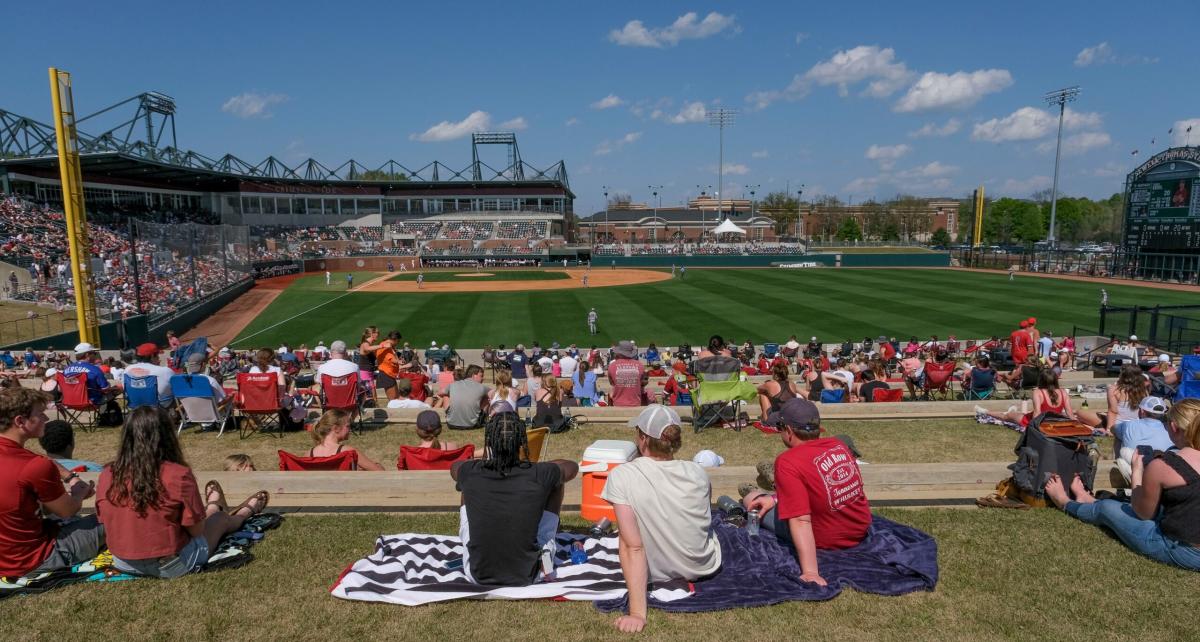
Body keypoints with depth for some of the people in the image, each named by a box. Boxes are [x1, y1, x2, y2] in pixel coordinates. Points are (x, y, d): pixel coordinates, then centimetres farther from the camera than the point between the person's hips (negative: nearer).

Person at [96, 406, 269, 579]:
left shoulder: (107, 476, -10)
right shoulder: (178, 475, -25)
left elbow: (106, 522, 5)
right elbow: (196, 530, -17)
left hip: (123, 564, 5)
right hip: (172, 567, -5)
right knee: (221, 519, 25)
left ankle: (211, 508, 62)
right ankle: (245, 512, 57)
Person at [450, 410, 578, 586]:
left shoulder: (471, 473, -14)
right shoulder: (538, 475, -17)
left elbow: (454, 467, 14)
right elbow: (572, 467, 7)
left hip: (477, 576, 1)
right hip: (526, 577, -1)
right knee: (556, 482, 10)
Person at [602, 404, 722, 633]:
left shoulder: (621, 476, -25)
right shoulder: (697, 472, -14)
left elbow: (632, 547, -29)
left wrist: (637, 613, -27)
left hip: (656, 573, -2)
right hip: (705, 567, 2)